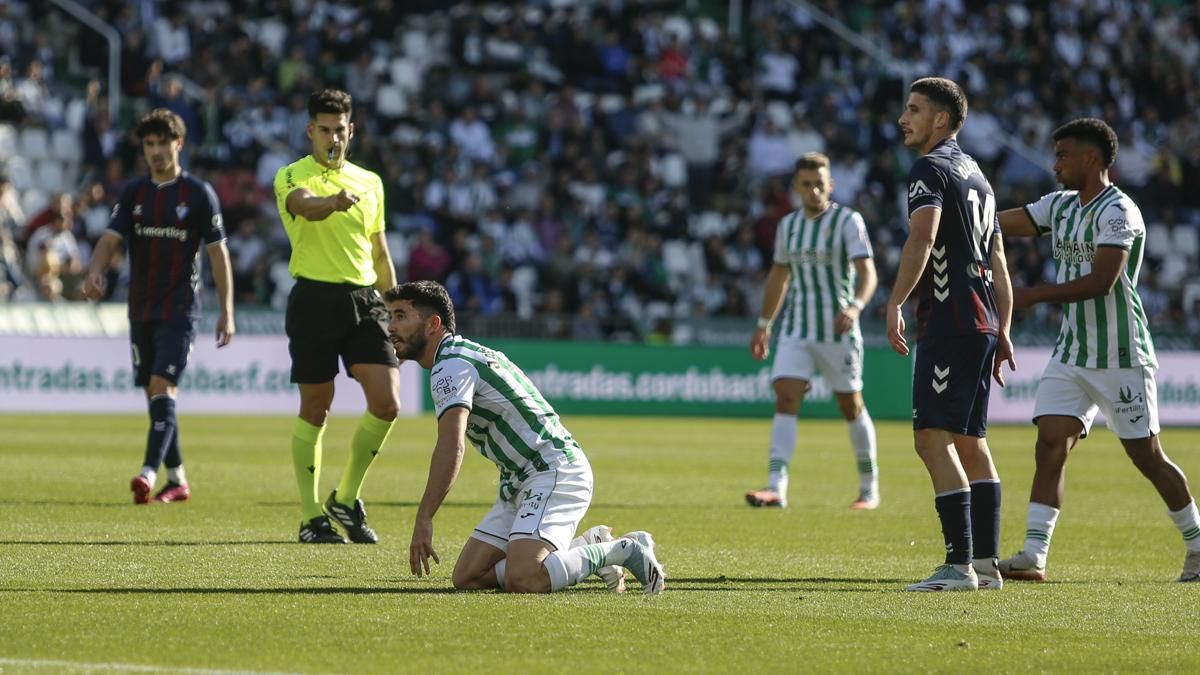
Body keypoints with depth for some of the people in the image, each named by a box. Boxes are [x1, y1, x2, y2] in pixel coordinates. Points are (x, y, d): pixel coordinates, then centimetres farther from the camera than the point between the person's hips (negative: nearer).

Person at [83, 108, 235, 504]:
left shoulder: (198, 194, -3)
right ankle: (177, 480, 18)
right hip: (141, 309, 5)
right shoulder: (134, 193, 8)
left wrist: (226, 311, -5)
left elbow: (218, 252, -2)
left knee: (162, 388, -17)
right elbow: (111, 238, -2)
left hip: (179, 311, -5)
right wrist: (95, 272, -24)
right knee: (154, 395, 8)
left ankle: (149, 473, -27)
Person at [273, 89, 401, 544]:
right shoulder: (291, 177, -1)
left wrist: (395, 311, 21)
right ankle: (312, 518, 10)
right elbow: (306, 206, -26)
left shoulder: (370, 182, 16)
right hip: (315, 298, -4)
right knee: (315, 409, 1)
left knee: (387, 403, -8)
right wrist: (335, 201, -48)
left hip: (365, 300, 4)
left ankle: (346, 499, 10)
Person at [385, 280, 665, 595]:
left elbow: (451, 447, -28)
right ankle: (588, 546, 10)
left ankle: (625, 549, -10)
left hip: (553, 471, -11)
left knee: (521, 580, -29)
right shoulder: (467, 353, 19)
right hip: (520, 482, 11)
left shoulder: (451, 365, -13)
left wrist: (423, 519, -31)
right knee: (467, 577, 3)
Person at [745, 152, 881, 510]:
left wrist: (855, 306, -37)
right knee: (785, 400, -12)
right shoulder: (788, 225, 9)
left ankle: (869, 488, 21)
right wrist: (763, 325, 22)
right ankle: (776, 488, -19)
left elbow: (866, 271, -19)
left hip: (838, 329, -4)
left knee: (851, 407, 5)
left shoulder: (848, 221, -8)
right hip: (796, 329, 4)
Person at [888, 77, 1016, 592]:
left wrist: (895, 304, -26)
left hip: (949, 324, -10)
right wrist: (1002, 333, 25)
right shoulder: (975, 173, 22)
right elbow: (997, 261, 24)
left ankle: (959, 566, -19)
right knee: (969, 439, 14)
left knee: (933, 438, -12)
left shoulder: (930, 169, -7)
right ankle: (986, 563, 14)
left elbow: (921, 239, -23)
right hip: (982, 324, 10)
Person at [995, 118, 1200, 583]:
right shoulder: (1061, 206, 12)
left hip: (1120, 356, -7)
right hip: (1070, 353, 7)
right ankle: (1032, 557, -13)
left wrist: (1031, 296, -24)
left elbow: (1101, 282, -23)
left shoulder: (1117, 212, -14)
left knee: (1147, 456, 0)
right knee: (1050, 444, -8)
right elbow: (999, 223, 10)